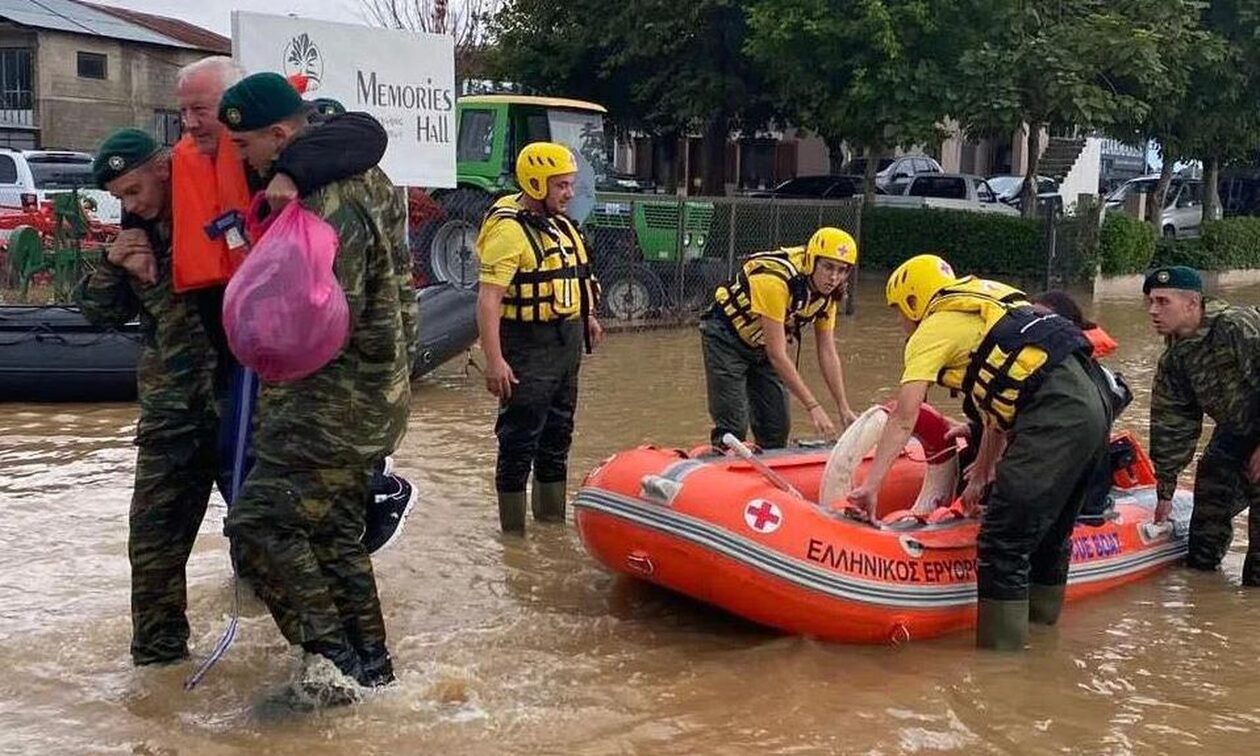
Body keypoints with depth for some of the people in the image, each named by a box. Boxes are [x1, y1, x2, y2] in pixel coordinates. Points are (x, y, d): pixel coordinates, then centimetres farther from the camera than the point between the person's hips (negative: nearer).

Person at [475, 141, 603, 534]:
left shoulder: (559, 222, 10)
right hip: (528, 350, -9)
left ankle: (551, 518, 33)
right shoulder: (509, 229, -18)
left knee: (557, 436, 19)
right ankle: (513, 531, 10)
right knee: (519, 442, -1)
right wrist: (494, 360, -29)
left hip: (567, 344, 9)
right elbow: (488, 300, -24)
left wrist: (586, 316, 20)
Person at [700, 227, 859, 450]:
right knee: (732, 430, -13)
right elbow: (777, 355, -32)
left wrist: (844, 409, -7)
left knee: (777, 428, 5)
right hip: (726, 338, -7)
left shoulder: (828, 291, -10)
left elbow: (827, 353, -4)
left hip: (761, 346, 7)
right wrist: (813, 407, -31)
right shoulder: (776, 281, -34)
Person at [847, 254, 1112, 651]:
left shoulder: (932, 329, 5)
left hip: (1055, 416, -9)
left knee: (1002, 543, -6)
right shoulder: (986, 307, 29)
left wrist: (871, 484, -5)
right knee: (1049, 535, 20)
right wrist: (985, 470, 33)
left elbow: (904, 418, -4)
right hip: (1092, 401, 9)